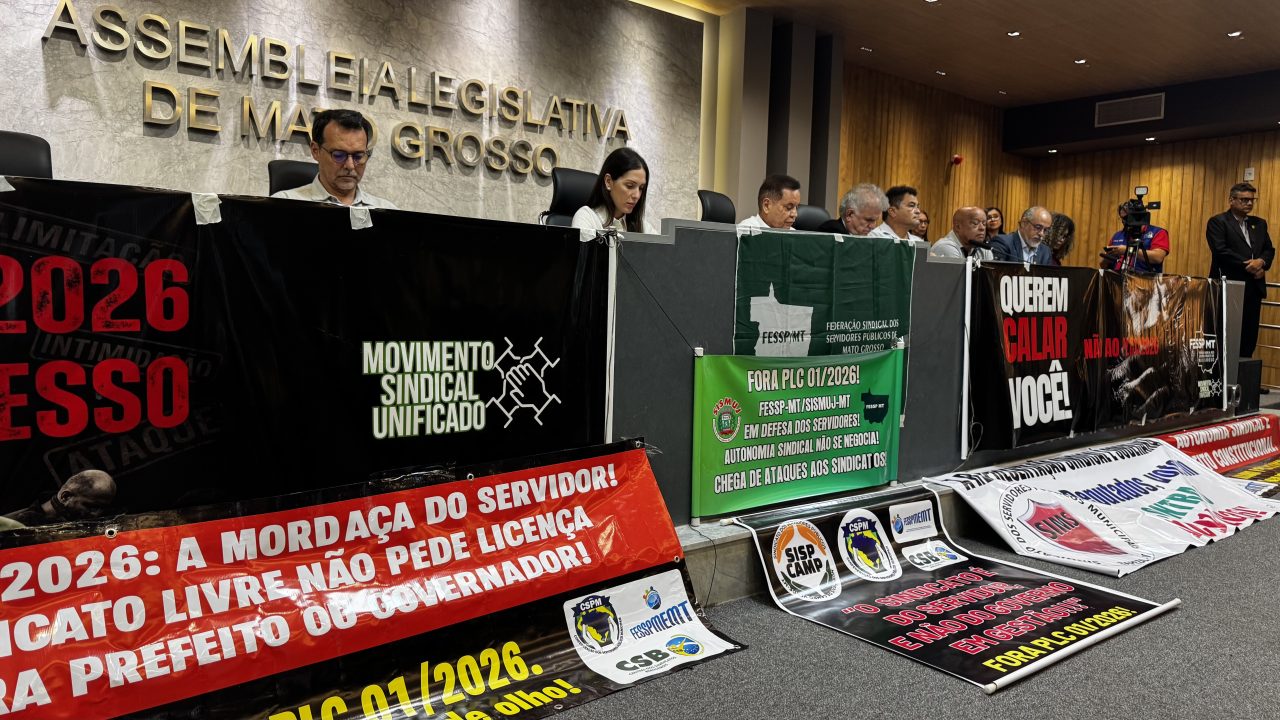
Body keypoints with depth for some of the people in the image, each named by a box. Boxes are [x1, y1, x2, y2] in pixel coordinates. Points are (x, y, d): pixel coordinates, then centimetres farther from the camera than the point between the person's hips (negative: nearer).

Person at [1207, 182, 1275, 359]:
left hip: (1254, 288, 6)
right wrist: (1248, 266, -14)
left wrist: (1261, 261, -9)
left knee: (1249, 338, 4)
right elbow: (1220, 251, -13)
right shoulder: (1217, 222, -2)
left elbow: (1269, 250, 14)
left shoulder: (1259, 223, 18)